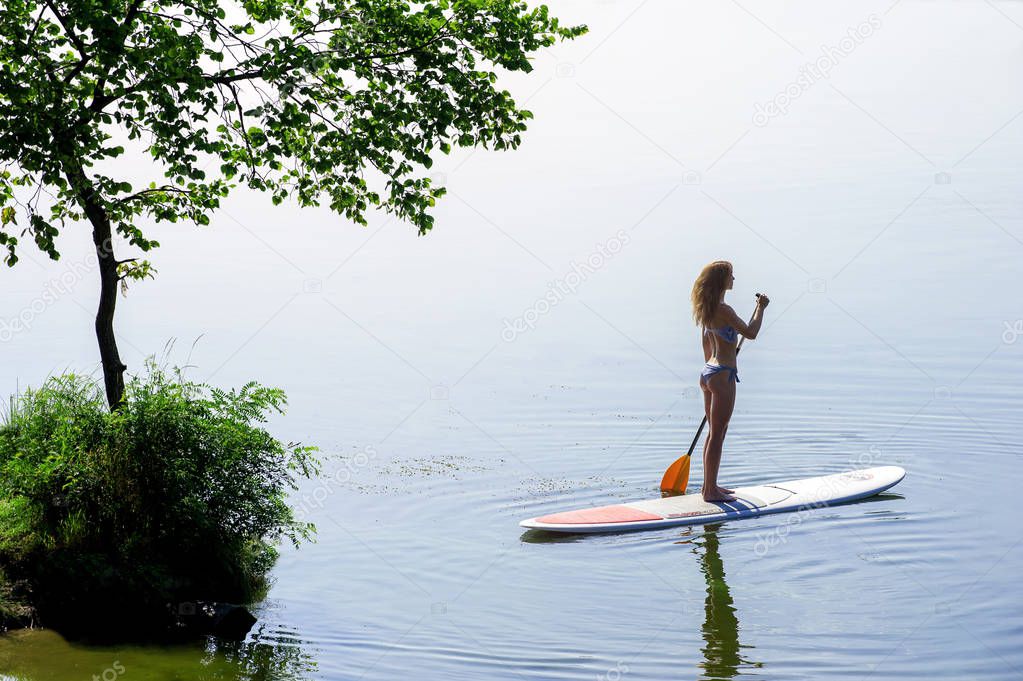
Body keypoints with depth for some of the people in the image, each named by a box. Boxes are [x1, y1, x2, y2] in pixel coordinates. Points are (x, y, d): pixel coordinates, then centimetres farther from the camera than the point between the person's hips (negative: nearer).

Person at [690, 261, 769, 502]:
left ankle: (709, 485, 24)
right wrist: (760, 308, -4)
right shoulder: (723, 310, -19)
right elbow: (750, 333, -18)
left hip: (708, 373, 10)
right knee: (717, 434, -3)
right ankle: (710, 490, 2)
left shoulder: (707, 309, 11)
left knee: (714, 432, 17)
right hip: (723, 376, -10)